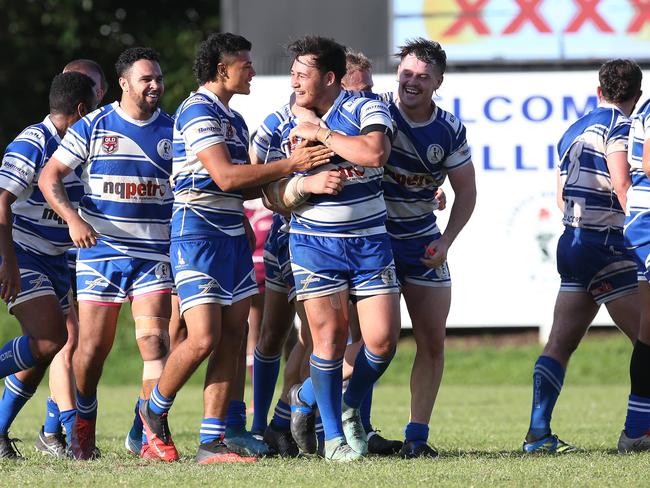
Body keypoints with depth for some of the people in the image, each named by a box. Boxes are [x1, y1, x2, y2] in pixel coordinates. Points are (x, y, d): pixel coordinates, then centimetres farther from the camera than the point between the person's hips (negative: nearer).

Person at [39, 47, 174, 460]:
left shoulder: (173, 131, 6)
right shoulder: (92, 127, 1)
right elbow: (49, 177, 1)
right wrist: (73, 219, -14)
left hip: (155, 252, 1)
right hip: (101, 251, -1)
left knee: (154, 340, -13)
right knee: (93, 346, 1)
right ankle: (83, 432, 21)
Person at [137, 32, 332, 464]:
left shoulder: (234, 119, 19)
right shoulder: (198, 110, -11)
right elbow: (225, 176, -19)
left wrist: (297, 166, 8)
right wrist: (290, 164, -16)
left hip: (232, 237, 9)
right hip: (197, 233, -9)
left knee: (232, 339, 2)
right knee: (204, 339, -14)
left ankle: (212, 441, 1)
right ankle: (155, 412, 10)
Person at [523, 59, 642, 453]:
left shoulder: (574, 130, 18)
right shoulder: (619, 128, -9)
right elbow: (622, 185, -20)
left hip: (573, 242, 9)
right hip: (607, 245, -9)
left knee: (561, 342, 5)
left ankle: (539, 432, 0)